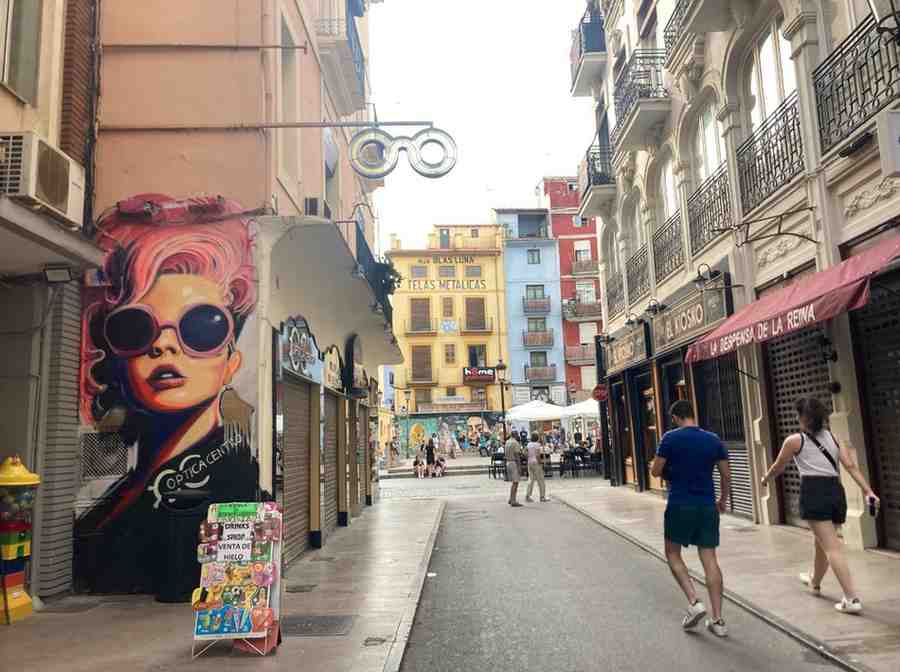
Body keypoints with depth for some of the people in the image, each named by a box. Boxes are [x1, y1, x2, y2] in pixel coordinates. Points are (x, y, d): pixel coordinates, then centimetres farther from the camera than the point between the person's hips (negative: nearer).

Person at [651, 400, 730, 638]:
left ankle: (694, 602, -3)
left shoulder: (671, 438, -8)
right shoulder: (713, 439, 5)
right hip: (707, 505, 4)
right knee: (709, 558, 7)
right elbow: (726, 475, 8)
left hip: (680, 504, -4)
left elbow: (656, 471, -6)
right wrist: (723, 500, 22)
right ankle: (718, 620, 7)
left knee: (673, 554, 12)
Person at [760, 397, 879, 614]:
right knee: (822, 541, 24)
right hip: (836, 491, 6)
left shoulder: (794, 440, 1)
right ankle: (814, 581, 46)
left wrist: (765, 479, 32)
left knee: (832, 548, -8)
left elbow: (778, 468, 13)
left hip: (814, 492, -6)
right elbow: (851, 465, 3)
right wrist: (867, 491, -2)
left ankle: (852, 599, -14)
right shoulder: (832, 437, 15)